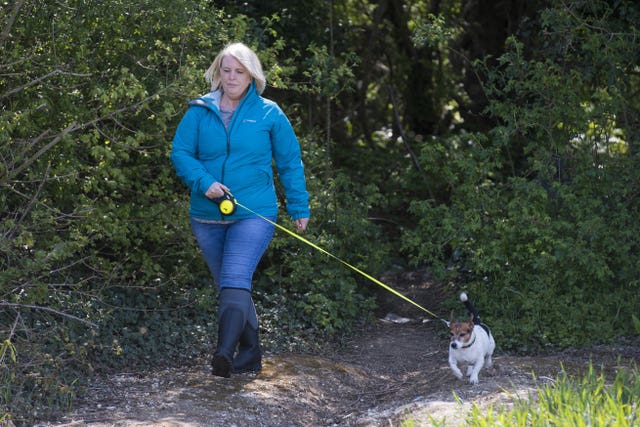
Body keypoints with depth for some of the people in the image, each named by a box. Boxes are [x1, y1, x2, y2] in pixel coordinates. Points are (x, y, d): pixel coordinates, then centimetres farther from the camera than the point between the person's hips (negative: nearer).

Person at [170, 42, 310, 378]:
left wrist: (299, 207, 11)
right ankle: (250, 355, 21)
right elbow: (180, 152, 3)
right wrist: (203, 181, -15)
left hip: (253, 214, -3)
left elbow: (290, 162, 9)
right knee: (231, 287, 11)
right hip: (207, 216, 4)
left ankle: (225, 352, -31)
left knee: (234, 282, -21)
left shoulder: (269, 114, 2)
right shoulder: (200, 112, 4)